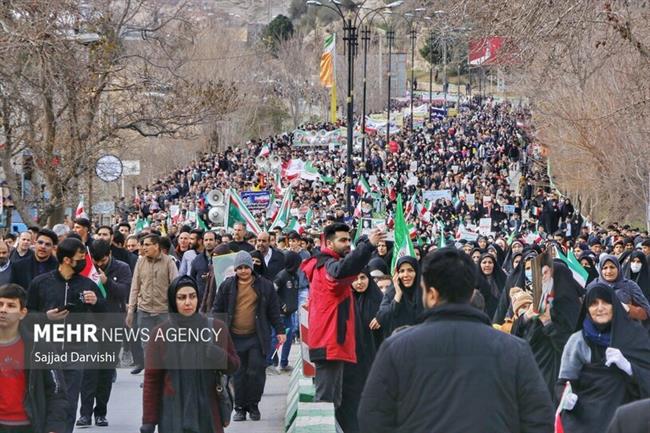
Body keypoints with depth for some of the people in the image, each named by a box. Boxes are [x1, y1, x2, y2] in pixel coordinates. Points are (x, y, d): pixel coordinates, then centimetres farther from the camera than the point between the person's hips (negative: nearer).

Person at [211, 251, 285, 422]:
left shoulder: (264, 286, 3)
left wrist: (280, 331, 4)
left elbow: (273, 310, 7)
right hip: (235, 337, 1)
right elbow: (217, 310, 9)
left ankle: (253, 406, 11)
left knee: (256, 372, -4)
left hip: (257, 337, -1)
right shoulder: (227, 286, 5)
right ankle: (240, 408, 13)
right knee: (239, 374, 4)